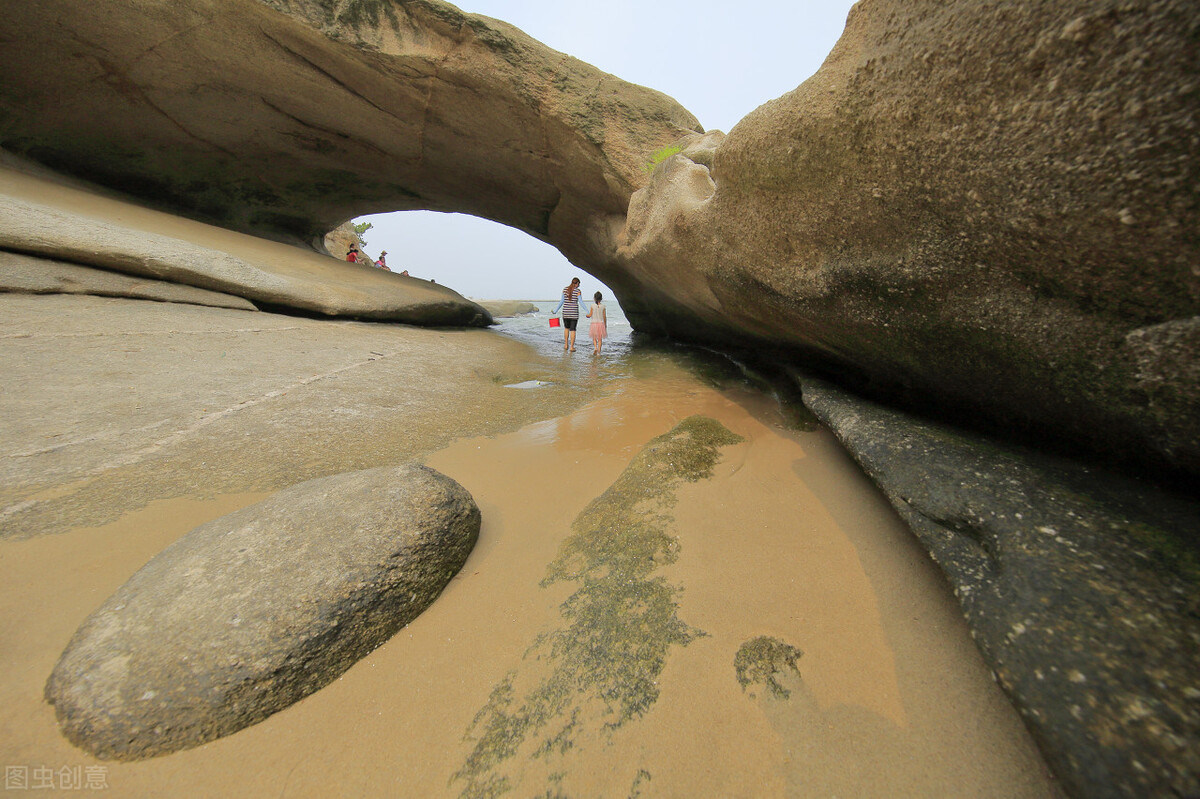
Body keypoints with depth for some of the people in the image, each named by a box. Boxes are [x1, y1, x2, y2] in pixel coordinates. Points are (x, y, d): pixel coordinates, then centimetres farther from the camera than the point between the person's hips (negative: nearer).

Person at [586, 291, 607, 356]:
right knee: (600, 338, 9)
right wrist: (605, 325, 11)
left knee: (594, 338, 10)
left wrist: (587, 315, 17)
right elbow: (604, 316, 1)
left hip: (594, 323, -1)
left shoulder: (592, 305, -5)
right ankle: (599, 351, 6)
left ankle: (595, 348, -14)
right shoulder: (603, 306, -1)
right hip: (601, 323, 1)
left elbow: (590, 315, -6)